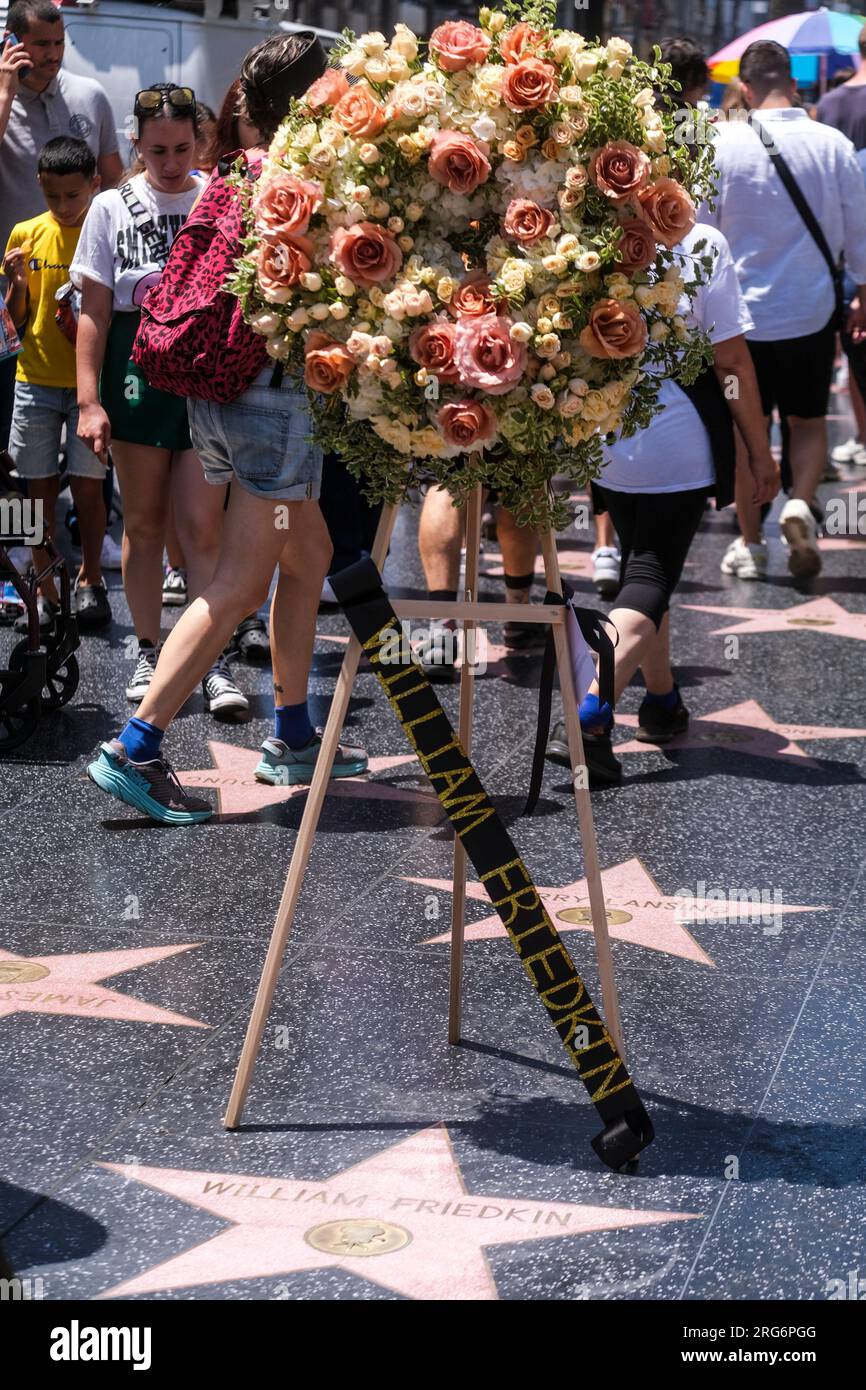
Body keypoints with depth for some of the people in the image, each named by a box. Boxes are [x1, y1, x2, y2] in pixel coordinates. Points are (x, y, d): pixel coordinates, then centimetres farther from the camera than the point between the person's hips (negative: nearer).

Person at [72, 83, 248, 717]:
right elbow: (95, 309, 3)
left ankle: (213, 661, -2)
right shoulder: (112, 208, 4)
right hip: (138, 371, 1)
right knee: (143, 521, 7)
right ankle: (149, 652, 19)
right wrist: (89, 399, -3)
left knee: (202, 523, -7)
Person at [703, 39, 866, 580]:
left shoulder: (722, 145, -9)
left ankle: (751, 543, 15)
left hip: (743, 308, -1)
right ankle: (801, 504, -11)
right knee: (809, 422, 15)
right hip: (811, 311, 1)